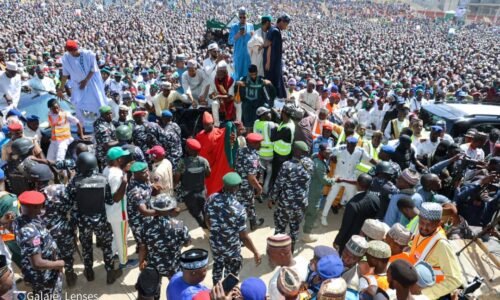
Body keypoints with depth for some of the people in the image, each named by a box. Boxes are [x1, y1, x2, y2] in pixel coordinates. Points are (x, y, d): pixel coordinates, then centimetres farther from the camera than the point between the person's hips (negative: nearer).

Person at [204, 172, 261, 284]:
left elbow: (207, 220, 1)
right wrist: (255, 252, -8)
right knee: (231, 274, 20)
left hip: (215, 243, 6)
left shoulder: (212, 198, -17)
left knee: (217, 266, 31)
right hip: (231, 249, -6)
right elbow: (244, 237, -23)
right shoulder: (238, 209, -32)